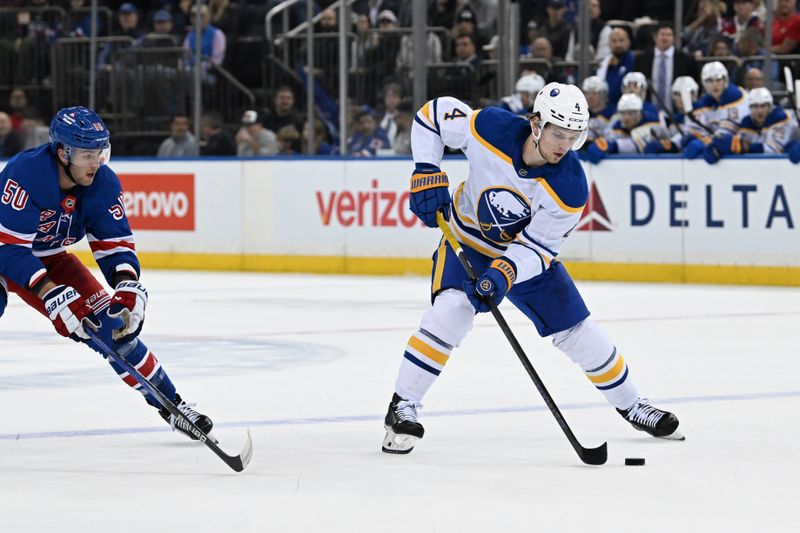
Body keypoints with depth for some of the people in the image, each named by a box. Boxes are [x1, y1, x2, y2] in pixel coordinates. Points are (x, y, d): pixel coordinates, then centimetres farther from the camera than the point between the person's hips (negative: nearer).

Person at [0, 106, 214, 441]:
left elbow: (114, 241, -11)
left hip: (50, 260, 5)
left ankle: (170, 404, 12)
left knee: (112, 324, -3)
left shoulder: (104, 183, -16)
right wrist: (50, 294, -42)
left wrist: (127, 285, -31)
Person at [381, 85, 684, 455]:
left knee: (578, 333, 3)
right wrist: (427, 173, -21)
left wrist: (504, 273, -41)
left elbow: (535, 248, -23)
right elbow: (433, 114, -13)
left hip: (526, 253, 1)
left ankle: (631, 405, 27)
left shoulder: (570, 188, -27)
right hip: (467, 240, -1)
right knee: (451, 311, -28)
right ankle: (402, 408, -19)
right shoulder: (490, 129, -29)